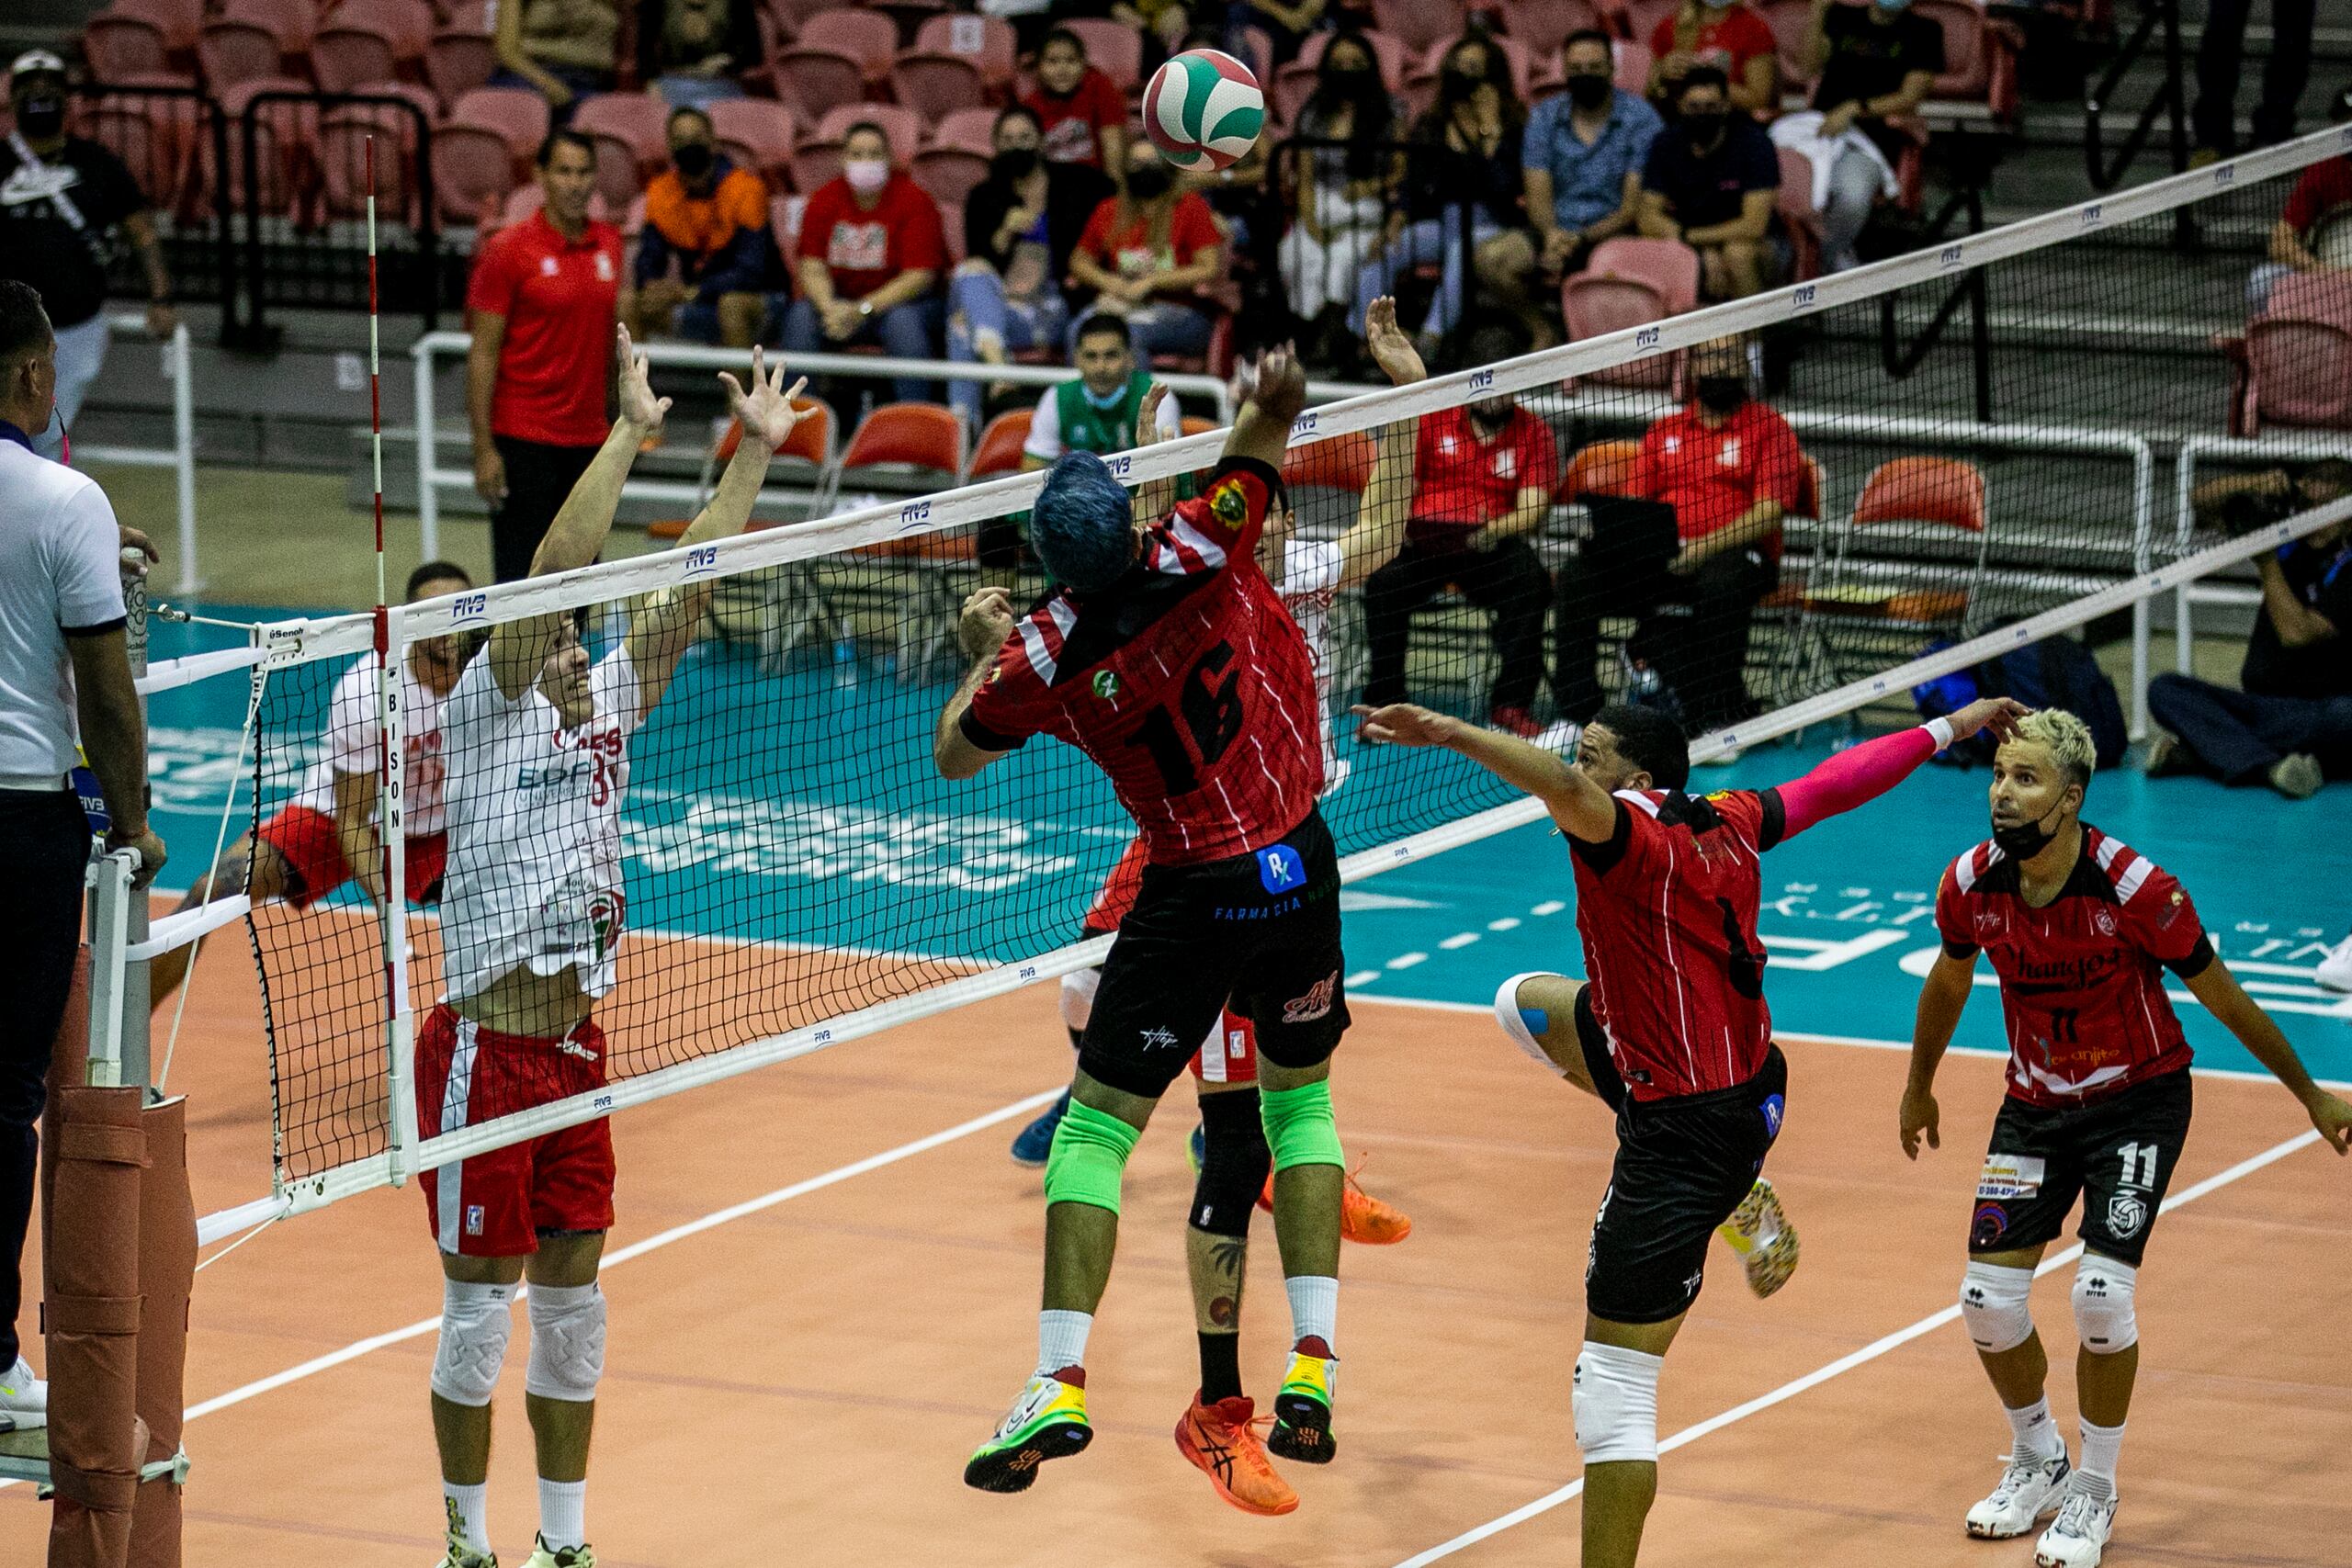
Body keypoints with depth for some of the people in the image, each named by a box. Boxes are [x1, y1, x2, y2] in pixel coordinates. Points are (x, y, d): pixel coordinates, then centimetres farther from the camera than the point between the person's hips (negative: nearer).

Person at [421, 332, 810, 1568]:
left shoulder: (605, 707, 10)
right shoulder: (488, 711, -7)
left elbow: (687, 586, 9)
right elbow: (549, 573, -17)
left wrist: (754, 454, 5)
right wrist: (628, 434, -19)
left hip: (575, 1049, 6)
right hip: (482, 1049, -6)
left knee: (573, 1302, 10)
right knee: (480, 1310, 0)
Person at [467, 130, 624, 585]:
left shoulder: (608, 243, 8)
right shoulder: (509, 248, -8)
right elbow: (483, 352, -9)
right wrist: (483, 448, -13)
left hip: (588, 439, 5)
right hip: (524, 440, -5)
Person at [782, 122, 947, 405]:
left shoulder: (913, 200, -11)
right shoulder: (825, 199, 0)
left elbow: (919, 275, -16)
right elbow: (812, 267, -2)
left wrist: (863, 310, -26)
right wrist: (830, 307, -24)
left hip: (898, 298, -3)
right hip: (841, 301, 3)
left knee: (902, 320, -36)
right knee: (801, 316, -25)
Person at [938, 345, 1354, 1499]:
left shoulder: (1042, 656, -12)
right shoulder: (1200, 555, -12)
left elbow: (955, 757, 8)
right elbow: (1263, 432, -1)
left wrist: (981, 652, 19)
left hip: (1192, 893, -3)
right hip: (1299, 862, 3)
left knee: (1097, 1126, 6)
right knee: (1300, 1098, 19)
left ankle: (1060, 1384, -6)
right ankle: (1312, 1373, 10)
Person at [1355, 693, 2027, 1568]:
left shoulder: (1629, 834, -19)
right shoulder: (1730, 823, 3)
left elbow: (1569, 790, -42)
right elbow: (1843, 780, 15)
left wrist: (1451, 734, -52)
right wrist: (1948, 728, 30)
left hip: (1684, 1133, -9)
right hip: (1753, 1087, 9)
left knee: (1613, 1385, -4)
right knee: (1529, 1003, 26)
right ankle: (1743, 1197, 22)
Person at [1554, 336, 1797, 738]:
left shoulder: (1769, 428, 5)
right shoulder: (1664, 432, 21)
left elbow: (1769, 511, -7)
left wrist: (1703, 547, -21)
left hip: (1735, 553, -4)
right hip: (1659, 556, 4)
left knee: (1720, 583, -40)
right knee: (1578, 576, -19)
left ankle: (1719, 718, -28)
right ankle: (1573, 710, -16)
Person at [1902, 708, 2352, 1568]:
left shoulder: (2136, 889, -26)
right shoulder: (1971, 884, -15)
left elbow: (2223, 999, -13)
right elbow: (1948, 982, 8)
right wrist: (1919, 1088, 21)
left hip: (2138, 1101, -4)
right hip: (2035, 1102, 4)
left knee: (2101, 1295, -17)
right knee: (1987, 1297, -4)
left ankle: (2094, 1492, 7)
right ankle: (2037, 1461, 25)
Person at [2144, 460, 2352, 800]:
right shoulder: (2290, 543, 9)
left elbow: (2296, 632, -20)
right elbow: (2202, 499, 10)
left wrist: (2266, 560, -15)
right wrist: (2256, 484, -9)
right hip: (2260, 705, 5)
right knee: (2164, 689, -17)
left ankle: (2196, 751, -39)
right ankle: (2269, 765, -40)